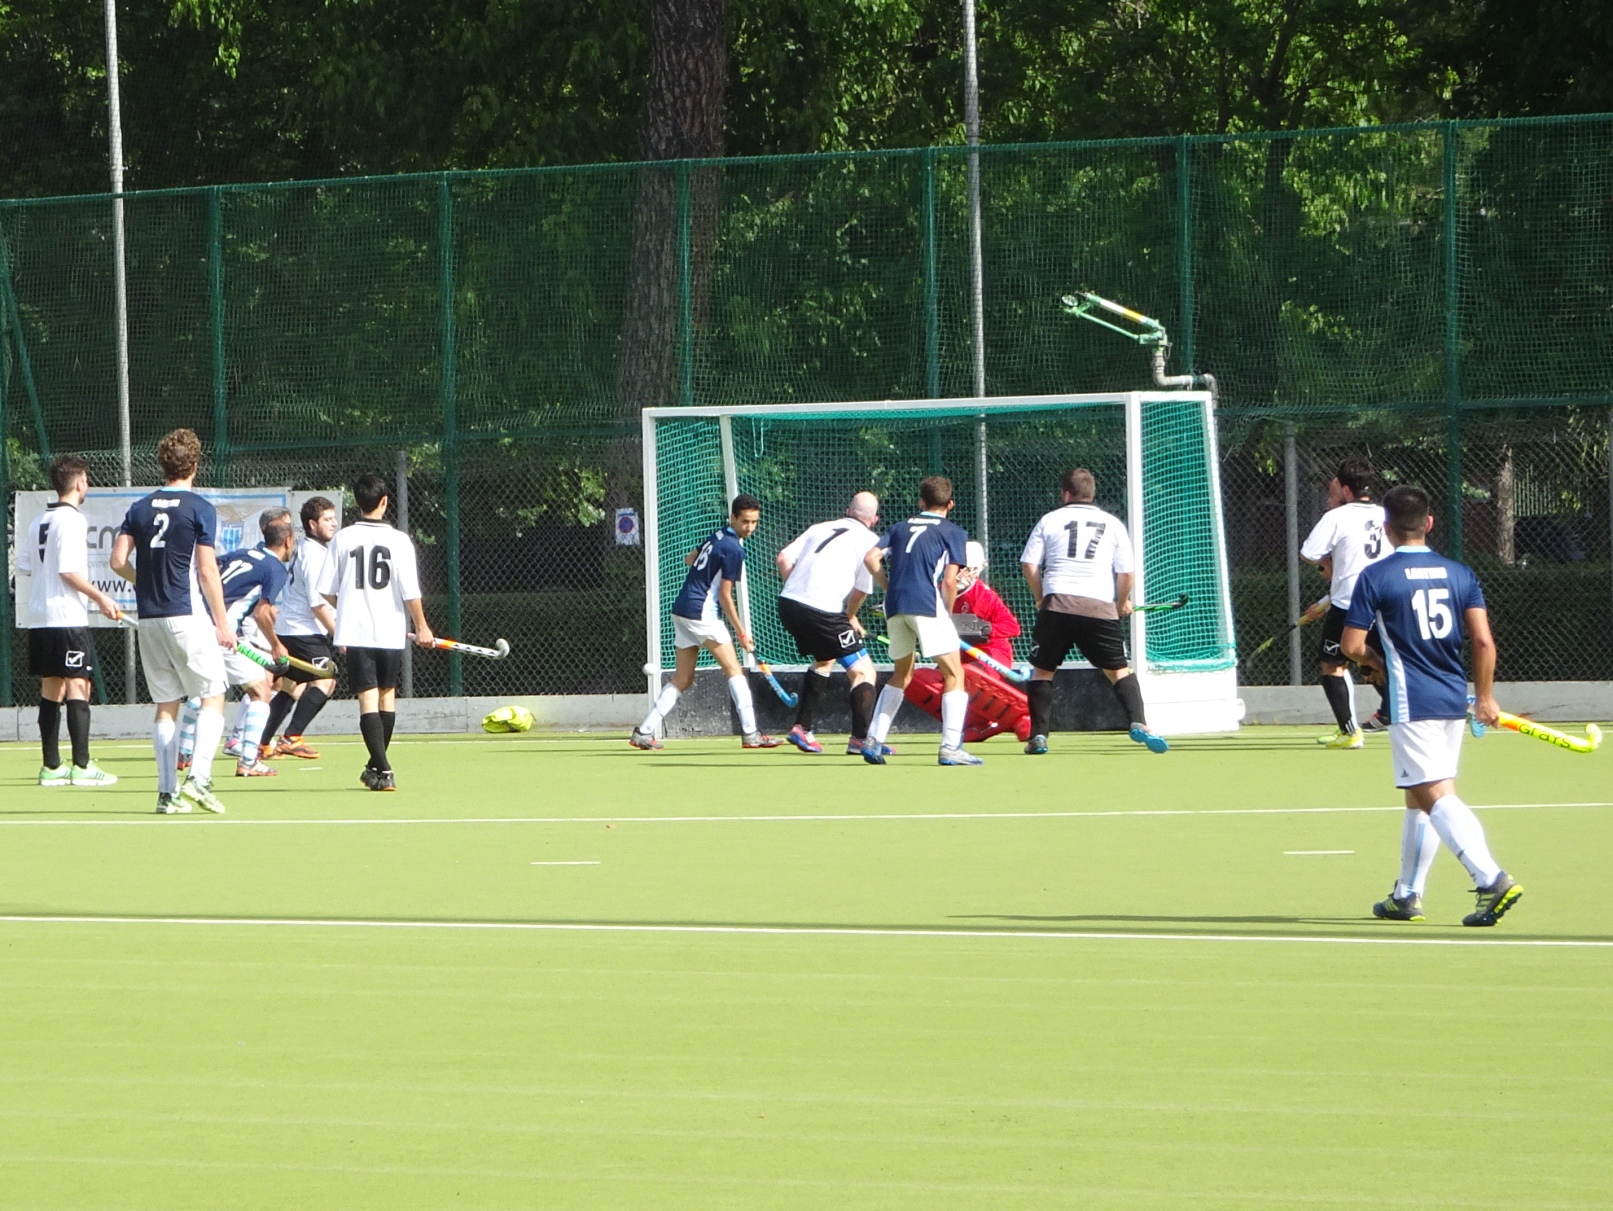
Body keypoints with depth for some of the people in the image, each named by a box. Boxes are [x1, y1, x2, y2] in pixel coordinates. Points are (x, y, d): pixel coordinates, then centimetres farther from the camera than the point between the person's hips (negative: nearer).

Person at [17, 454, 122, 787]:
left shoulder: (39, 521, 12)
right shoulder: (71, 520, -11)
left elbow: (23, 564, 15)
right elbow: (69, 570, -18)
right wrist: (100, 598, -11)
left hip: (40, 620, 8)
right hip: (68, 619, -8)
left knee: (52, 690, 10)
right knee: (78, 687, -8)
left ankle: (51, 766, 10)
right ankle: (81, 766, -12)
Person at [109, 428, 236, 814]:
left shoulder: (140, 508, 8)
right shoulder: (199, 509, -7)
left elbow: (118, 561, 4)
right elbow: (207, 570, -10)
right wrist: (222, 624, -5)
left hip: (150, 619, 5)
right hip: (189, 617, -5)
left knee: (166, 706, 10)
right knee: (212, 699, 1)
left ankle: (168, 791, 6)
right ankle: (198, 778, -15)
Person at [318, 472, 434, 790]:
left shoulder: (342, 540, -1)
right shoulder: (399, 540, -5)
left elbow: (326, 590, 2)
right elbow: (410, 591, -8)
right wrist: (421, 626, 5)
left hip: (355, 632, 0)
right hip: (391, 631, 1)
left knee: (368, 698, -3)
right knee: (387, 693, 18)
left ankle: (382, 769, -15)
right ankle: (378, 766, 30)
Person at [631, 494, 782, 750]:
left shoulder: (716, 536, 13)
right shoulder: (734, 549, -13)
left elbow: (690, 559, 31)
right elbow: (725, 596, -13)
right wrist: (742, 633, -7)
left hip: (681, 610, 9)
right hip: (701, 613, -9)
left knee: (682, 679, 10)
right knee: (734, 671, -4)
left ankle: (644, 733, 6)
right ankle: (750, 734, -8)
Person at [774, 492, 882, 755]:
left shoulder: (820, 528, 18)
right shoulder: (869, 541, 3)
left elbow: (784, 559, 11)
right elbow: (861, 590, -2)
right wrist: (850, 617, 15)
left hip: (788, 603, 7)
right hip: (823, 612, -7)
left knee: (824, 660, 30)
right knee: (863, 672, 4)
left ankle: (802, 728, 29)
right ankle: (859, 739, -7)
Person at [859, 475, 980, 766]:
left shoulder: (900, 527, 21)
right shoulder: (953, 532, 8)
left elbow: (871, 558, 7)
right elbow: (949, 581, -4)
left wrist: (891, 589, 12)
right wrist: (947, 614, 9)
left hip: (894, 607, 5)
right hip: (927, 604, -5)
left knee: (902, 674, 22)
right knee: (954, 674, 1)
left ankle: (873, 741, 15)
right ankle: (950, 747, -10)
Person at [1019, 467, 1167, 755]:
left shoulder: (1049, 521, 12)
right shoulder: (1112, 524, 13)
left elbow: (1029, 566, 6)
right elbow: (1125, 573, 9)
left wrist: (1040, 598, 21)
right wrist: (1122, 603, 27)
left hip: (1057, 604, -1)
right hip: (1100, 607, 1)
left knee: (1042, 670, 13)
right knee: (1119, 670, 10)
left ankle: (1038, 736, 4)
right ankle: (1138, 723, -10)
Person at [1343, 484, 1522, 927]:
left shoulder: (1376, 577, -6)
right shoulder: (1460, 574, 6)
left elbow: (1351, 646, -6)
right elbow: (1484, 641, 0)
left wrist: (1377, 662, 16)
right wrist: (1485, 696, 12)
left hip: (1411, 703, -6)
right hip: (1454, 699, 6)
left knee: (1437, 797, -10)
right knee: (1419, 797, 17)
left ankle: (1492, 879, -26)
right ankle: (1406, 896, 24)